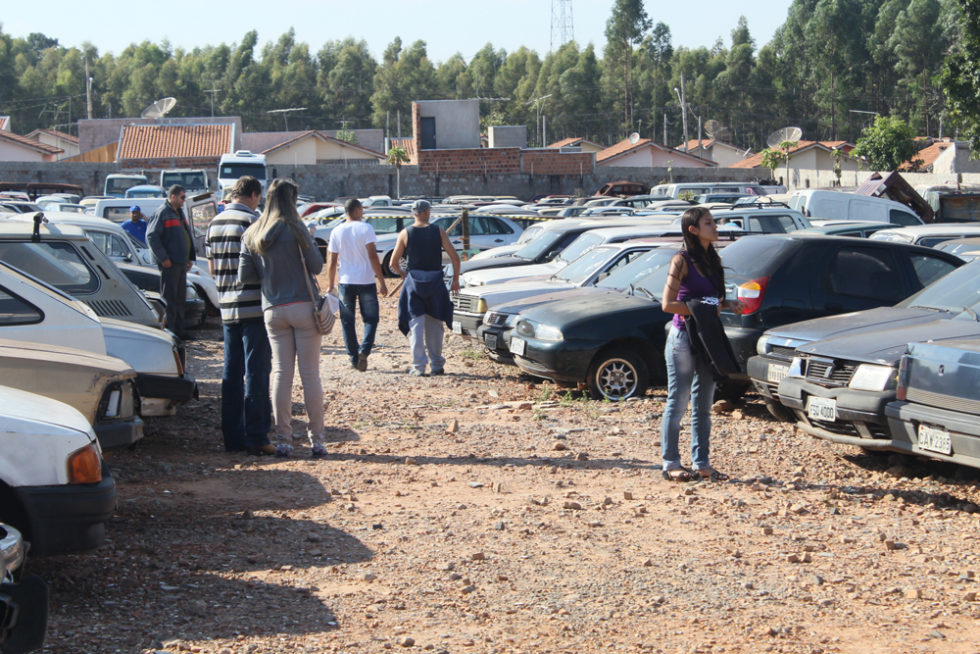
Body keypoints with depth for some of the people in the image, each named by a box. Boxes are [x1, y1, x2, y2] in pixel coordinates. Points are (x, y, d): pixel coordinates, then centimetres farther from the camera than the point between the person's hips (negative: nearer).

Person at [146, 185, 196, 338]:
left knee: (180, 298, 12)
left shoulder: (179, 212, 19)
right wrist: (163, 258, -17)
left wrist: (190, 257, 19)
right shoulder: (162, 212, -9)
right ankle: (169, 330, -2)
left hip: (181, 262, 9)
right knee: (169, 298, -5)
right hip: (170, 263, -9)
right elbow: (151, 236, -16)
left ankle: (179, 330, 18)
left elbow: (188, 236, 27)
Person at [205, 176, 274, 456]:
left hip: (227, 307, 7)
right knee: (256, 372, -4)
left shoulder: (214, 223, 12)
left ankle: (233, 437, 12)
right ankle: (256, 438, -4)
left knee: (232, 373, 10)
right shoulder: (251, 221, -11)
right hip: (254, 305, -7)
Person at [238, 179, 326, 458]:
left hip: (272, 311, 4)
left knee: (281, 374, 8)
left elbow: (245, 276, 4)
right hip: (302, 306, -4)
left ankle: (283, 440, 6)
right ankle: (317, 440, 4)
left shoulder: (251, 235, 5)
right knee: (310, 374, 1)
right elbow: (317, 266, -6)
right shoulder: (295, 229, -8)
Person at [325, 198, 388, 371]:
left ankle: (354, 358, 9)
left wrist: (330, 286, 13)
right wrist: (381, 281, -8)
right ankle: (364, 350, -14)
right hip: (366, 281, -2)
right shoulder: (365, 229, -6)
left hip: (346, 282, 2)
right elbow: (372, 256, -11)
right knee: (370, 319, 7)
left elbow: (332, 262, 4)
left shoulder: (337, 231, 3)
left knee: (347, 321, 11)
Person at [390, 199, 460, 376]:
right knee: (434, 325, 12)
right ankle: (437, 365, 16)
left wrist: (404, 275, 18)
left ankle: (419, 366, -2)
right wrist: (456, 280, 5)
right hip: (435, 281, 1)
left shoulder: (406, 233, -1)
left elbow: (394, 263, 1)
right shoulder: (438, 231, -1)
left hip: (414, 281, -1)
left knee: (416, 324, 3)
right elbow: (454, 257, -5)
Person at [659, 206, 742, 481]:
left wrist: (728, 305, 1)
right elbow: (668, 304, -15)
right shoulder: (682, 261, -11)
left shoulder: (712, 259, 12)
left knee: (703, 406, 11)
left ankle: (702, 463, 18)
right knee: (678, 403, -1)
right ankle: (671, 464, 6)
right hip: (683, 337, -7)